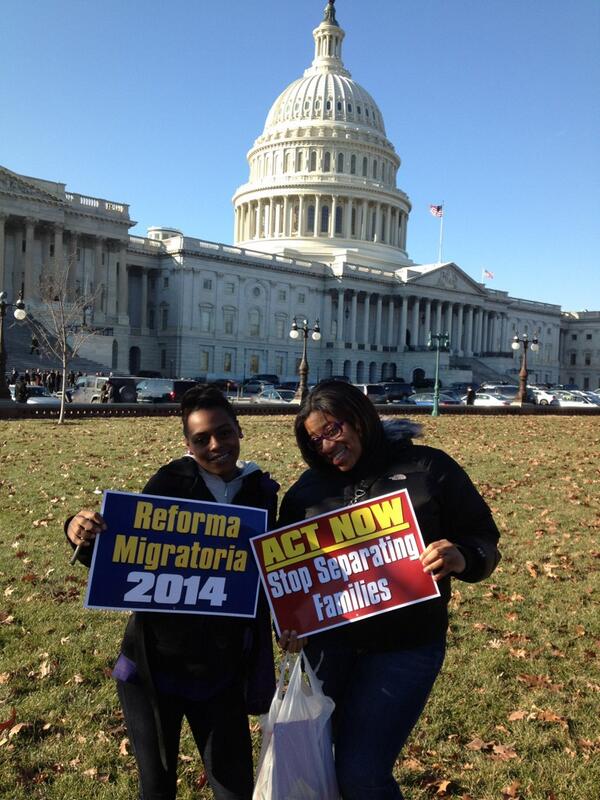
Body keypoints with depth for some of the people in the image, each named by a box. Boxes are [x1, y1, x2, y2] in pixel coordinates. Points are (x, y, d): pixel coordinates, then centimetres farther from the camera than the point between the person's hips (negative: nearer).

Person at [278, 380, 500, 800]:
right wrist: (289, 622, -11)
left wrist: (461, 558, -26)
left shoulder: (427, 467, -5)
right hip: (327, 641, 3)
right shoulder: (305, 492, 3)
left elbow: (484, 540, -4)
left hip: (405, 645, -3)